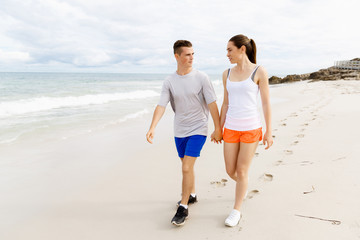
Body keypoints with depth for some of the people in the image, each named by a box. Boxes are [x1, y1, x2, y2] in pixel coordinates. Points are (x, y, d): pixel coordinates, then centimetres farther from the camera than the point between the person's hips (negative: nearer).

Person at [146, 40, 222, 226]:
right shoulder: (169, 82, -3)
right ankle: (192, 195, 40)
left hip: (198, 129, -4)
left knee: (186, 168, -10)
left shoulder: (201, 78, -10)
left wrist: (218, 129, -6)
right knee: (186, 166, 18)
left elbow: (212, 104, -7)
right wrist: (152, 128, -23)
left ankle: (183, 208, 4)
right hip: (179, 130, 4)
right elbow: (161, 106, -10)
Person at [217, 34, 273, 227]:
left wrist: (268, 132, -7)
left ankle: (236, 211, 20)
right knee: (230, 171, 10)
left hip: (251, 128, -4)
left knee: (242, 171, 2)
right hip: (231, 128, 5)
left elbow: (266, 103, -6)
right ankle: (243, 186, 46)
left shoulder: (259, 72, -7)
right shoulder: (227, 74, 7)